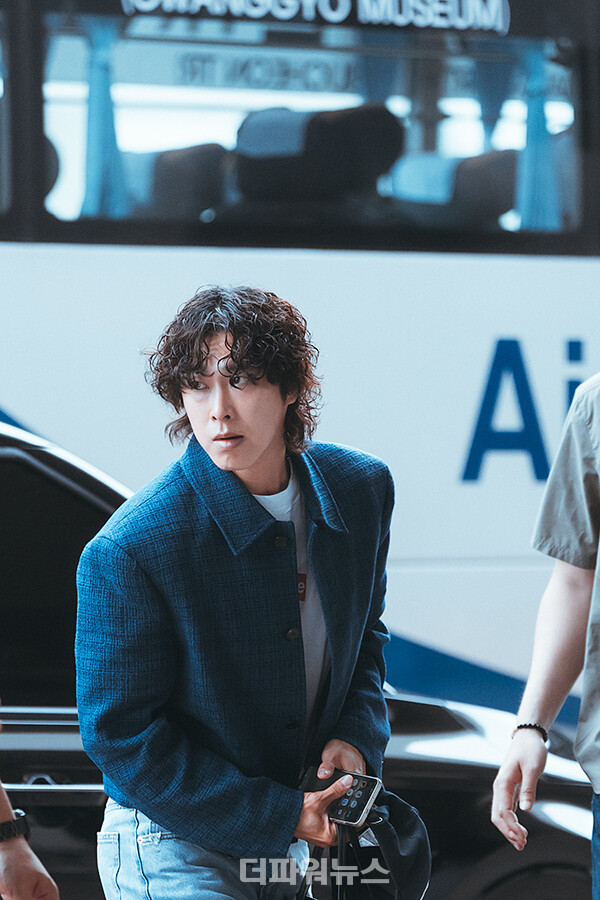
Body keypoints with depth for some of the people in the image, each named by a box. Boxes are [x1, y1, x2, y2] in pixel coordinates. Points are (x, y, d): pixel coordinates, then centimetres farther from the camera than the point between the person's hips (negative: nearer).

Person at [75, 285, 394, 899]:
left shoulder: (362, 488, -3)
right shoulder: (126, 552, -22)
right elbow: (119, 735, -17)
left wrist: (357, 736, -6)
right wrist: (281, 815, -18)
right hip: (171, 849, -6)